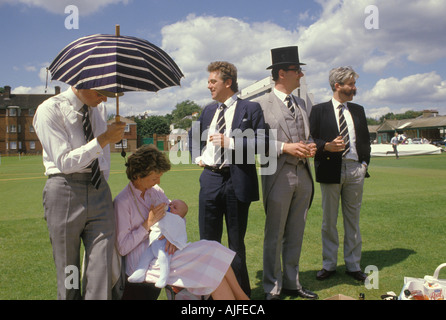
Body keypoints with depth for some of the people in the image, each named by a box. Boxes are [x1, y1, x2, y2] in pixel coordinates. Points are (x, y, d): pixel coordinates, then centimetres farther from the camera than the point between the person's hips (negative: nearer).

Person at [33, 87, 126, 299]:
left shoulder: (99, 109, 13)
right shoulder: (50, 109, -6)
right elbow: (64, 162, -14)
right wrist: (103, 140, -17)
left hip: (99, 190, 5)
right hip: (65, 192, -4)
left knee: (101, 271, -3)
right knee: (68, 274, 5)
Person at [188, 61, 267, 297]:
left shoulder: (250, 109, -1)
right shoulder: (208, 111, 15)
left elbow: (262, 142, -10)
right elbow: (193, 135, 30)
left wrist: (231, 142, -16)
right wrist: (197, 156, 13)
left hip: (237, 182, -5)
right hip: (210, 179, 5)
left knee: (236, 242, 7)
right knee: (208, 240, 10)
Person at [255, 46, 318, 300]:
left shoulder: (301, 103, 17)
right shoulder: (263, 104, -5)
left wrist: (310, 148, 1)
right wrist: (285, 147, -19)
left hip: (303, 175, 7)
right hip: (279, 175, -6)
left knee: (296, 234, 14)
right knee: (275, 236, 2)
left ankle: (292, 283, 27)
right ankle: (273, 288, 15)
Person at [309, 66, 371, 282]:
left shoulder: (358, 110, 15)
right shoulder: (319, 110, 3)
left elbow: (366, 139, 17)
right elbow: (312, 140, -3)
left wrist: (365, 162, 6)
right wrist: (327, 146, -21)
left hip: (355, 170, 3)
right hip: (330, 169, -3)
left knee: (352, 219, 9)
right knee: (329, 221, 4)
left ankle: (353, 265, 19)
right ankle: (329, 264, 17)